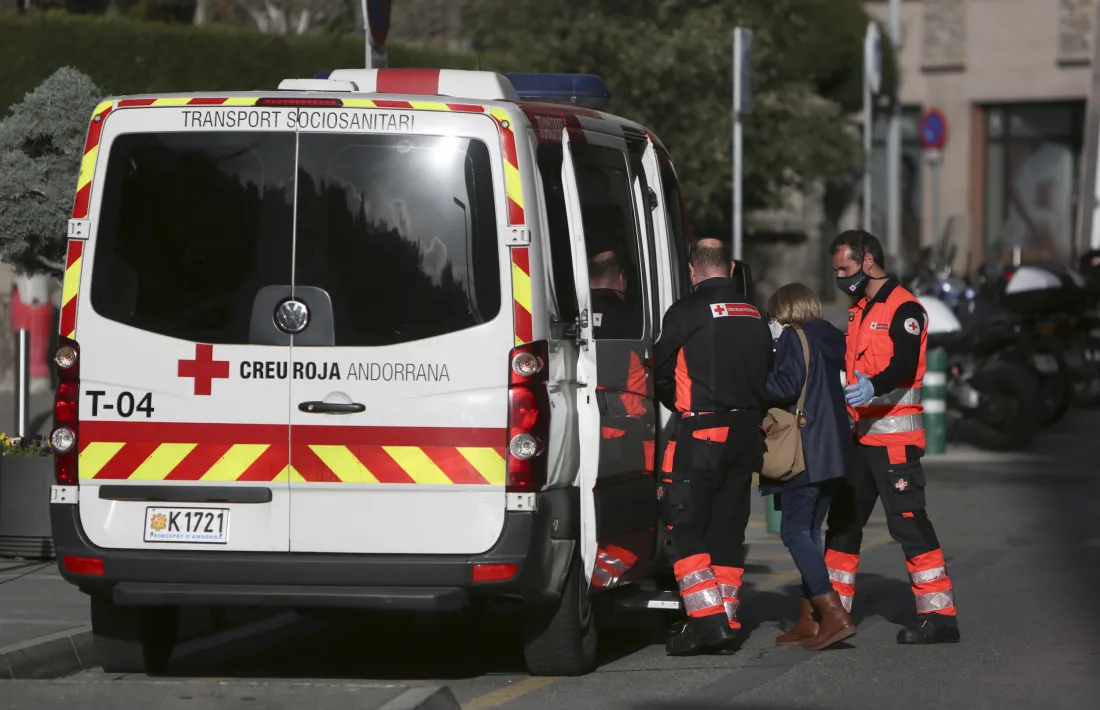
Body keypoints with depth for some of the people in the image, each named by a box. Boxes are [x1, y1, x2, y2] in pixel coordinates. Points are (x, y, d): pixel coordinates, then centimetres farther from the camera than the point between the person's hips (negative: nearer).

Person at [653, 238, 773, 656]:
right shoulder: (754, 317, 13)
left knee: (684, 527, -4)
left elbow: (661, 375, -1)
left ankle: (706, 618, -15)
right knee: (727, 528, 13)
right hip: (747, 432, 7)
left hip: (702, 432, -7)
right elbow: (766, 376, 19)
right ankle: (726, 619, 12)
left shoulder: (686, 312, -8)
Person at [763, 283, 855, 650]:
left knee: (795, 530, -10)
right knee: (808, 530, 13)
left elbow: (786, 386, -18)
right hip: (832, 452, 9)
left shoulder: (793, 337, -7)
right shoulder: (831, 339, 17)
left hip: (805, 452, -9)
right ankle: (808, 620, 13)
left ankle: (835, 615, -20)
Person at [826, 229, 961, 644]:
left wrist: (873, 387, -44)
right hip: (861, 435, 10)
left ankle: (939, 614, -13)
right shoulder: (860, 309, 18)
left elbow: (903, 365, -27)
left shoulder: (904, 309, -12)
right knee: (843, 519, 14)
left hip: (895, 437, -10)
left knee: (907, 520, -13)